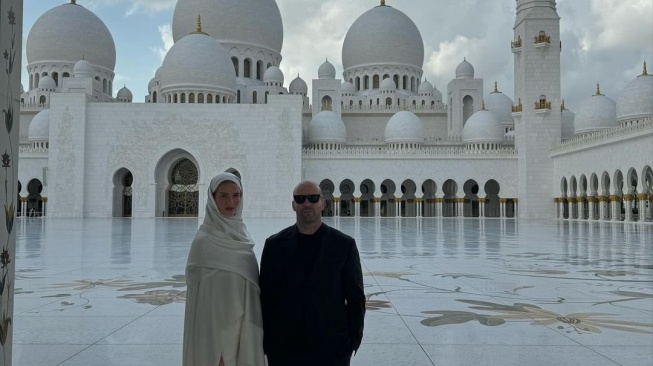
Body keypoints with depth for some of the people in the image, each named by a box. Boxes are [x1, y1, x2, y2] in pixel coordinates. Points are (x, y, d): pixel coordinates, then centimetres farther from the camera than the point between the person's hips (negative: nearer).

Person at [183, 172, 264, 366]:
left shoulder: (240, 235, 5)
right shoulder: (204, 241, -15)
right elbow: (202, 298, -16)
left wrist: (254, 332, 9)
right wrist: (214, 350, -17)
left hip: (244, 329, 7)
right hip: (218, 331, -7)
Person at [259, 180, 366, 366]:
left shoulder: (344, 245, -1)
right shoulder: (275, 244, 2)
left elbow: (356, 298, 2)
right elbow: (265, 296, 3)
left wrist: (353, 340, -3)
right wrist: (265, 341, 1)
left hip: (332, 349, -1)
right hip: (283, 349, 1)